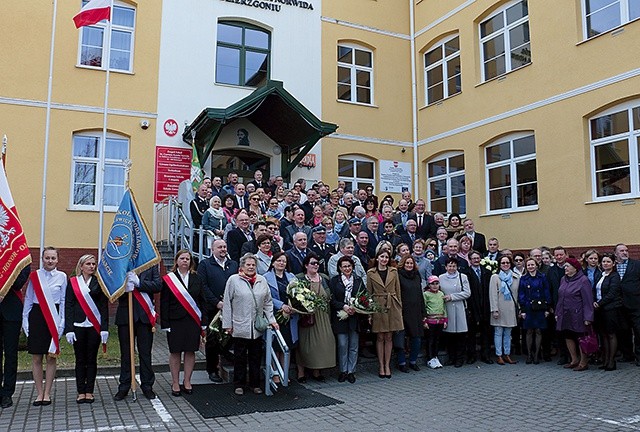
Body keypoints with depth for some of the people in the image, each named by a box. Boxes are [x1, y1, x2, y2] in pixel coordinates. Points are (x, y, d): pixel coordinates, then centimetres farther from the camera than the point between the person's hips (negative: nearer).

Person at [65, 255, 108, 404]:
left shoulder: (99, 282, 5)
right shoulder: (72, 282, 5)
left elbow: (104, 306, 3)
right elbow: (68, 306, 2)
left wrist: (104, 328, -4)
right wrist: (69, 329, -6)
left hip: (94, 326, 0)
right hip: (78, 326, 0)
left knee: (92, 359, 5)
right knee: (80, 360, 6)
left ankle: (89, 392, 14)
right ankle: (81, 392, 15)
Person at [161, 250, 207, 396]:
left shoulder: (196, 279, 8)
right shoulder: (168, 279, 0)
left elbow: (202, 301, 9)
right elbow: (164, 303, -2)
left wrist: (203, 322, 4)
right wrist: (165, 324, -7)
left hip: (193, 321, 2)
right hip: (175, 322, -2)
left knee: (190, 351, 6)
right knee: (175, 352, 5)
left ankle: (187, 382, 19)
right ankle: (175, 383, 17)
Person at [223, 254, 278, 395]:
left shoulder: (262, 280, 8)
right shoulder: (233, 280, -3)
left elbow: (268, 303, 12)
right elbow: (227, 304, -2)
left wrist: (271, 320, 4)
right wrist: (227, 324, -5)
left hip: (257, 328, 3)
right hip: (240, 327, -3)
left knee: (256, 357, 10)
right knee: (240, 357, 7)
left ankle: (255, 384, 22)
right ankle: (239, 385, 19)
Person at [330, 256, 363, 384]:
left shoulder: (358, 280, 8)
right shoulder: (334, 281, 1)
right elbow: (332, 299, -4)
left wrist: (356, 308, -11)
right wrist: (344, 307, -17)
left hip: (355, 317, 2)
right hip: (340, 317, -2)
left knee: (353, 346, 5)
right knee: (342, 345, -1)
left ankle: (351, 371, 15)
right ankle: (343, 371, 12)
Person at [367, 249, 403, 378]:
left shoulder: (393, 271, 6)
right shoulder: (370, 273, 2)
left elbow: (398, 291, 9)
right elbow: (369, 293, 4)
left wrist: (399, 307, 4)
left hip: (392, 306, 1)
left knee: (389, 337, 5)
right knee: (380, 337, 4)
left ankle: (387, 365, 13)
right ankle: (381, 366, 12)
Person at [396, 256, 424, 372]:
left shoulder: (417, 277, 15)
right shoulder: (399, 276, -4)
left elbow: (420, 296, 19)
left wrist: (423, 312, 14)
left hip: (416, 312, 5)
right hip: (403, 312, -5)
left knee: (417, 338, 6)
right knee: (402, 338, 1)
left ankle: (413, 361, 21)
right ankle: (401, 362, 14)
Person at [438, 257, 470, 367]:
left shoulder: (463, 277, 1)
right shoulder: (441, 278, 7)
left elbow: (467, 293, -6)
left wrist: (452, 296, -10)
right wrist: (442, 299, -8)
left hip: (460, 309, -2)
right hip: (447, 309, 2)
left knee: (460, 335, 1)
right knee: (449, 335, 7)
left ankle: (460, 358, 12)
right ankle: (451, 358, 19)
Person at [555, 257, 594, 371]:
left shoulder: (583, 280, -11)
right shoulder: (564, 280, 11)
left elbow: (588, 300, -14)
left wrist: (587, 317, -18)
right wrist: (557, 313, 13)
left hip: (577, 315, -7)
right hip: (565, 315, 7)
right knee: (568, 337, 12)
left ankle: (583, 363, 10)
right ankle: (574, 360, 25)